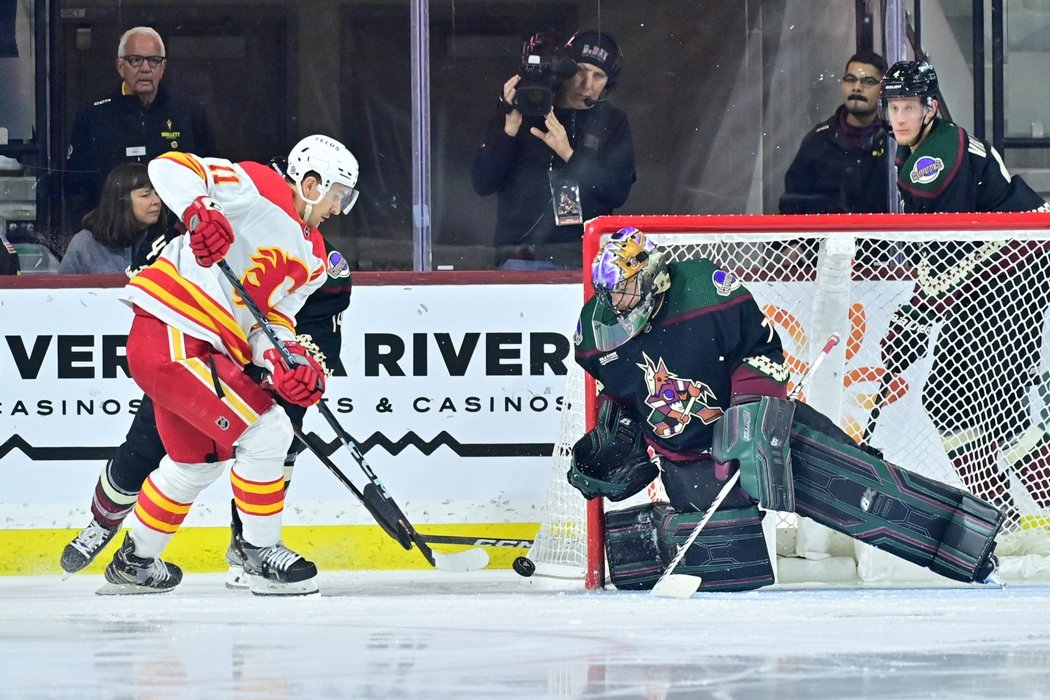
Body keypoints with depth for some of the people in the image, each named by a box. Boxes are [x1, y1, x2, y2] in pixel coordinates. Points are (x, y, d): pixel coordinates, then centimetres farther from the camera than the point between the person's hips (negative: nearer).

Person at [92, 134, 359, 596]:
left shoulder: (313, 258, 15)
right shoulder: (259, 189, -11)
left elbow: (274, 317, 9)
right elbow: (170, 168, -18)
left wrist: (285, 361, -13)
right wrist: (199, 210, -38)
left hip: (201, 348, 11)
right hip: (171, 336, -11)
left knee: (198, 459, 25)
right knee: (265, 432, -12)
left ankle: (135, 562, 40)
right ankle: (260, 554, 0)